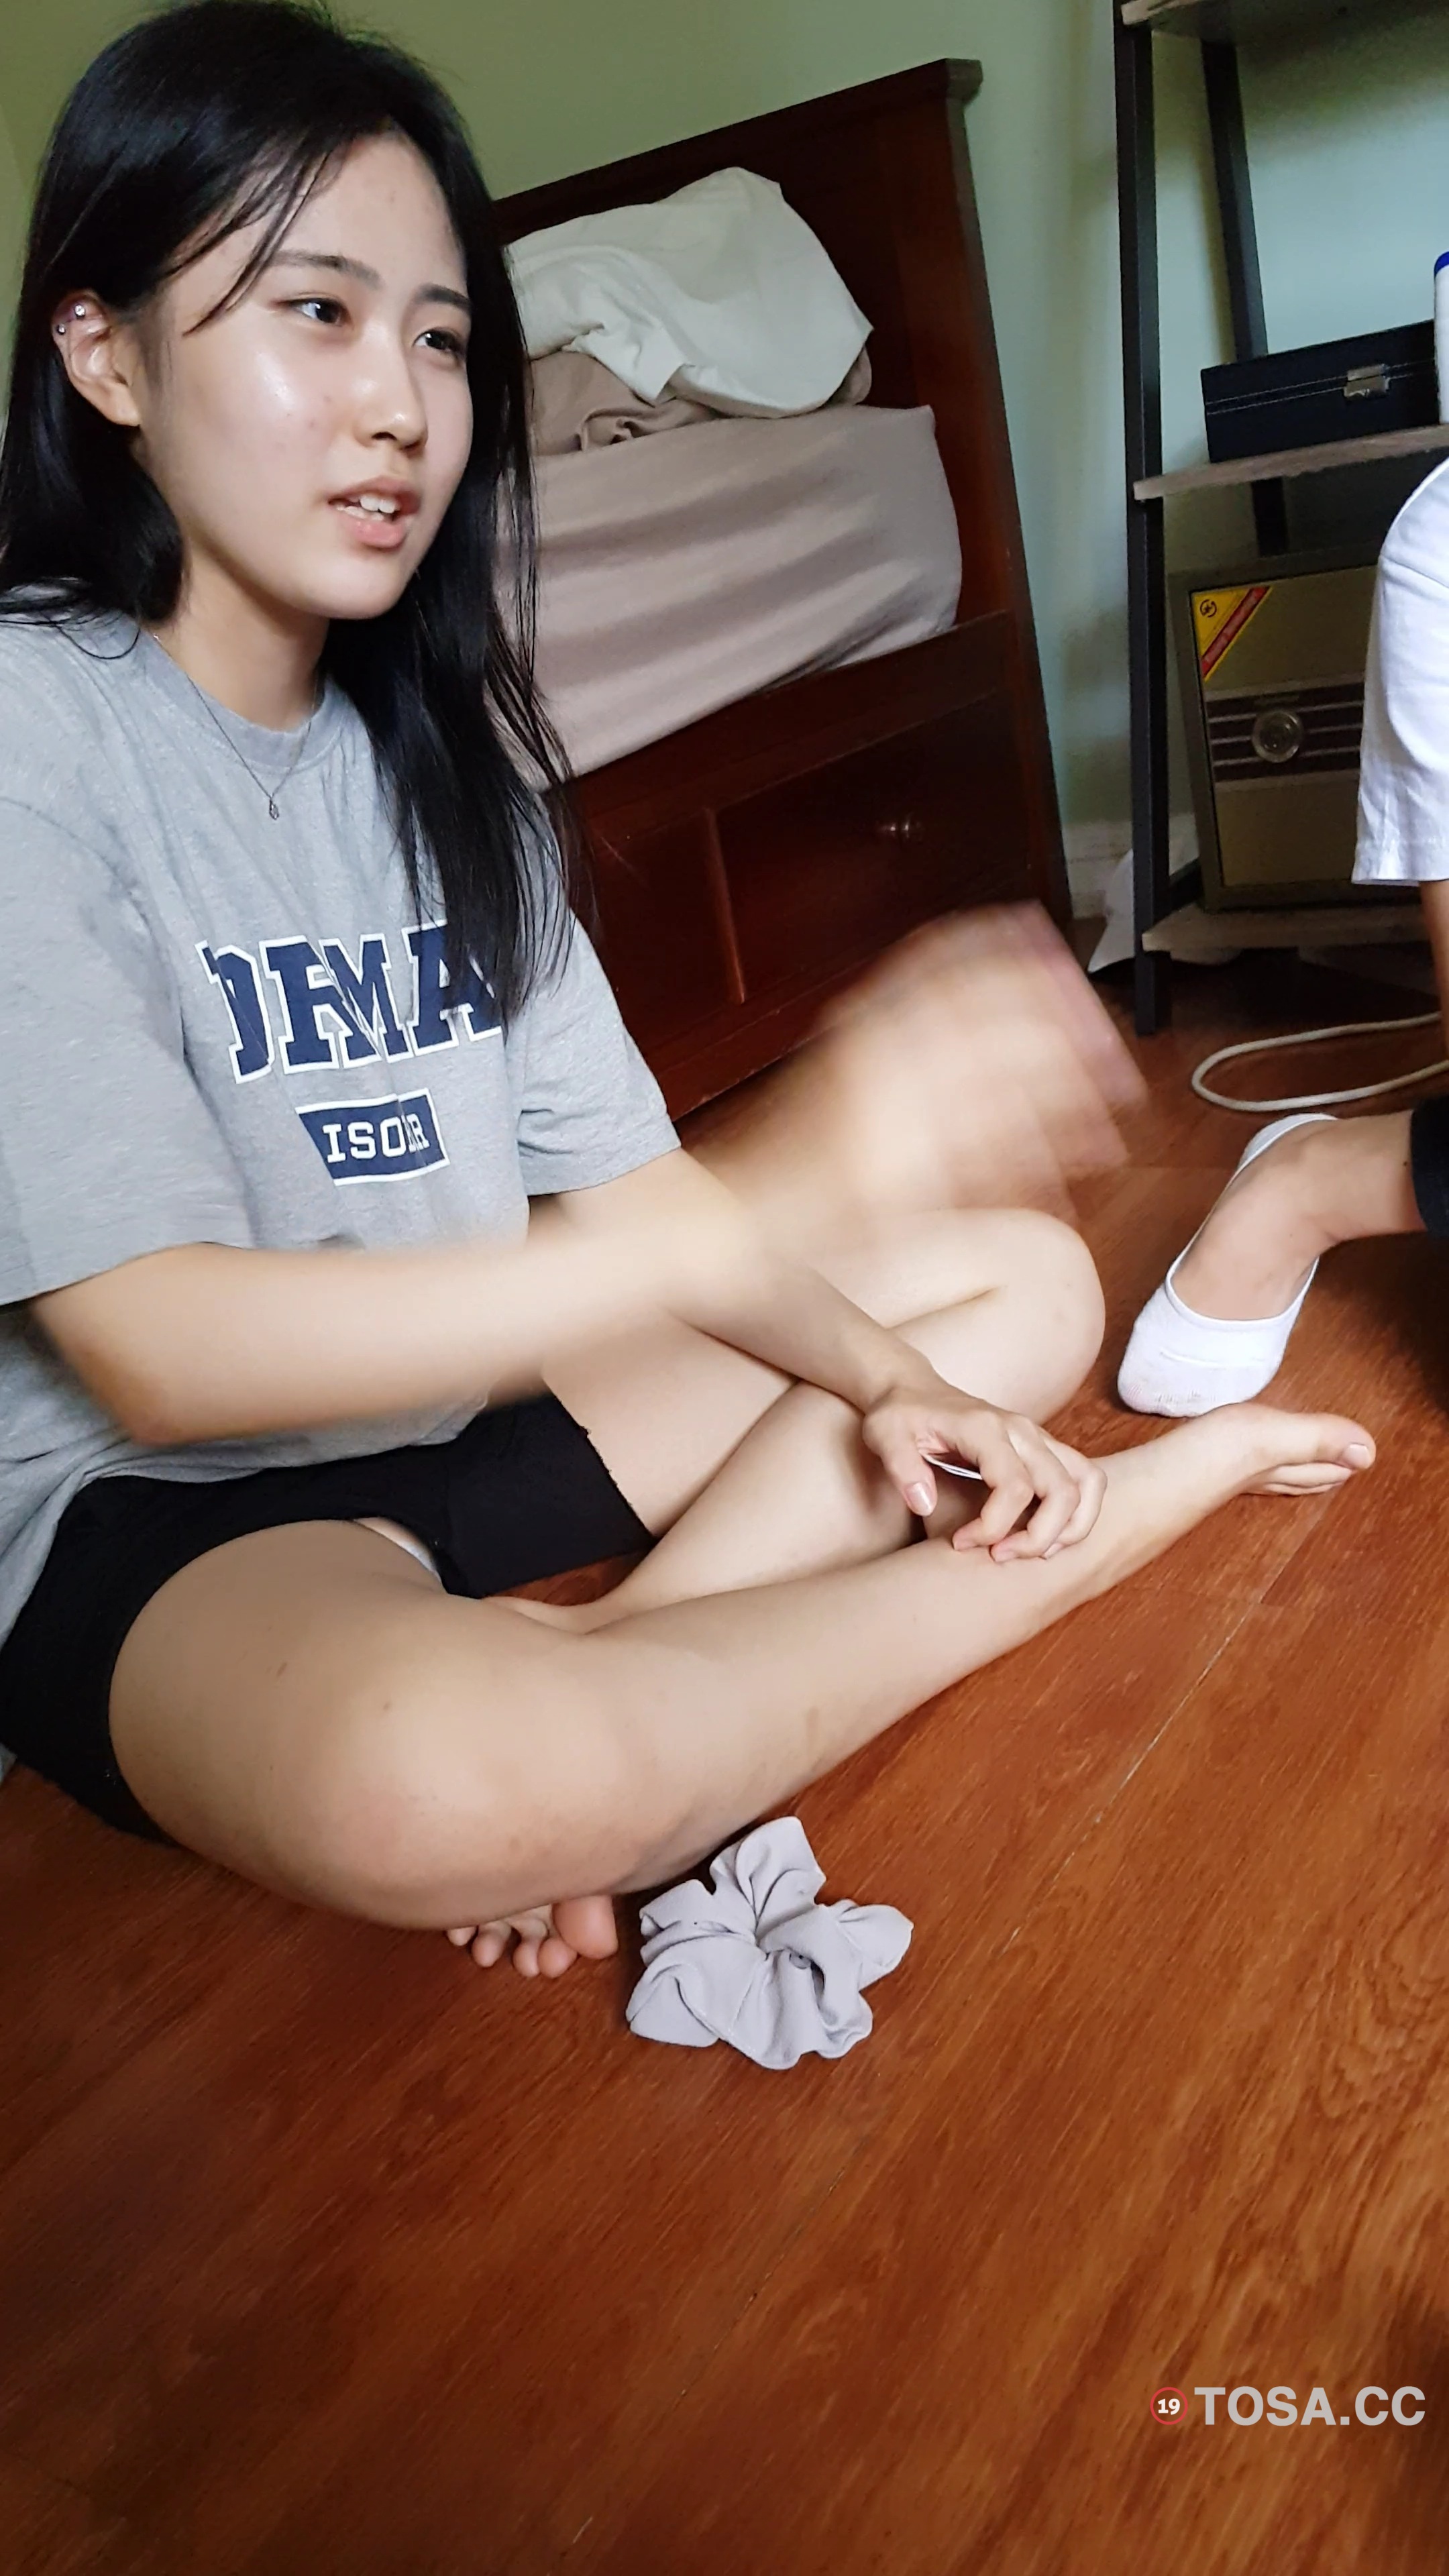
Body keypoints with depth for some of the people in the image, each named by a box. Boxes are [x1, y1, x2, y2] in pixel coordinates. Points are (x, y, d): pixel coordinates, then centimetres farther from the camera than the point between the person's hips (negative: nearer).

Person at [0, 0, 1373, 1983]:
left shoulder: (438, 745, 7)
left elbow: (616, 1178, 4)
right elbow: (161, 1351, -24)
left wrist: (886, 1382, -14)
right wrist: (765, 1207, -31)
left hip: (473, 1405, 7)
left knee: (1028, 1279, 5)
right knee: (430, 1779, -40)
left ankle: (612, 1676, -18)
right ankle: (1068, 1549, -14)